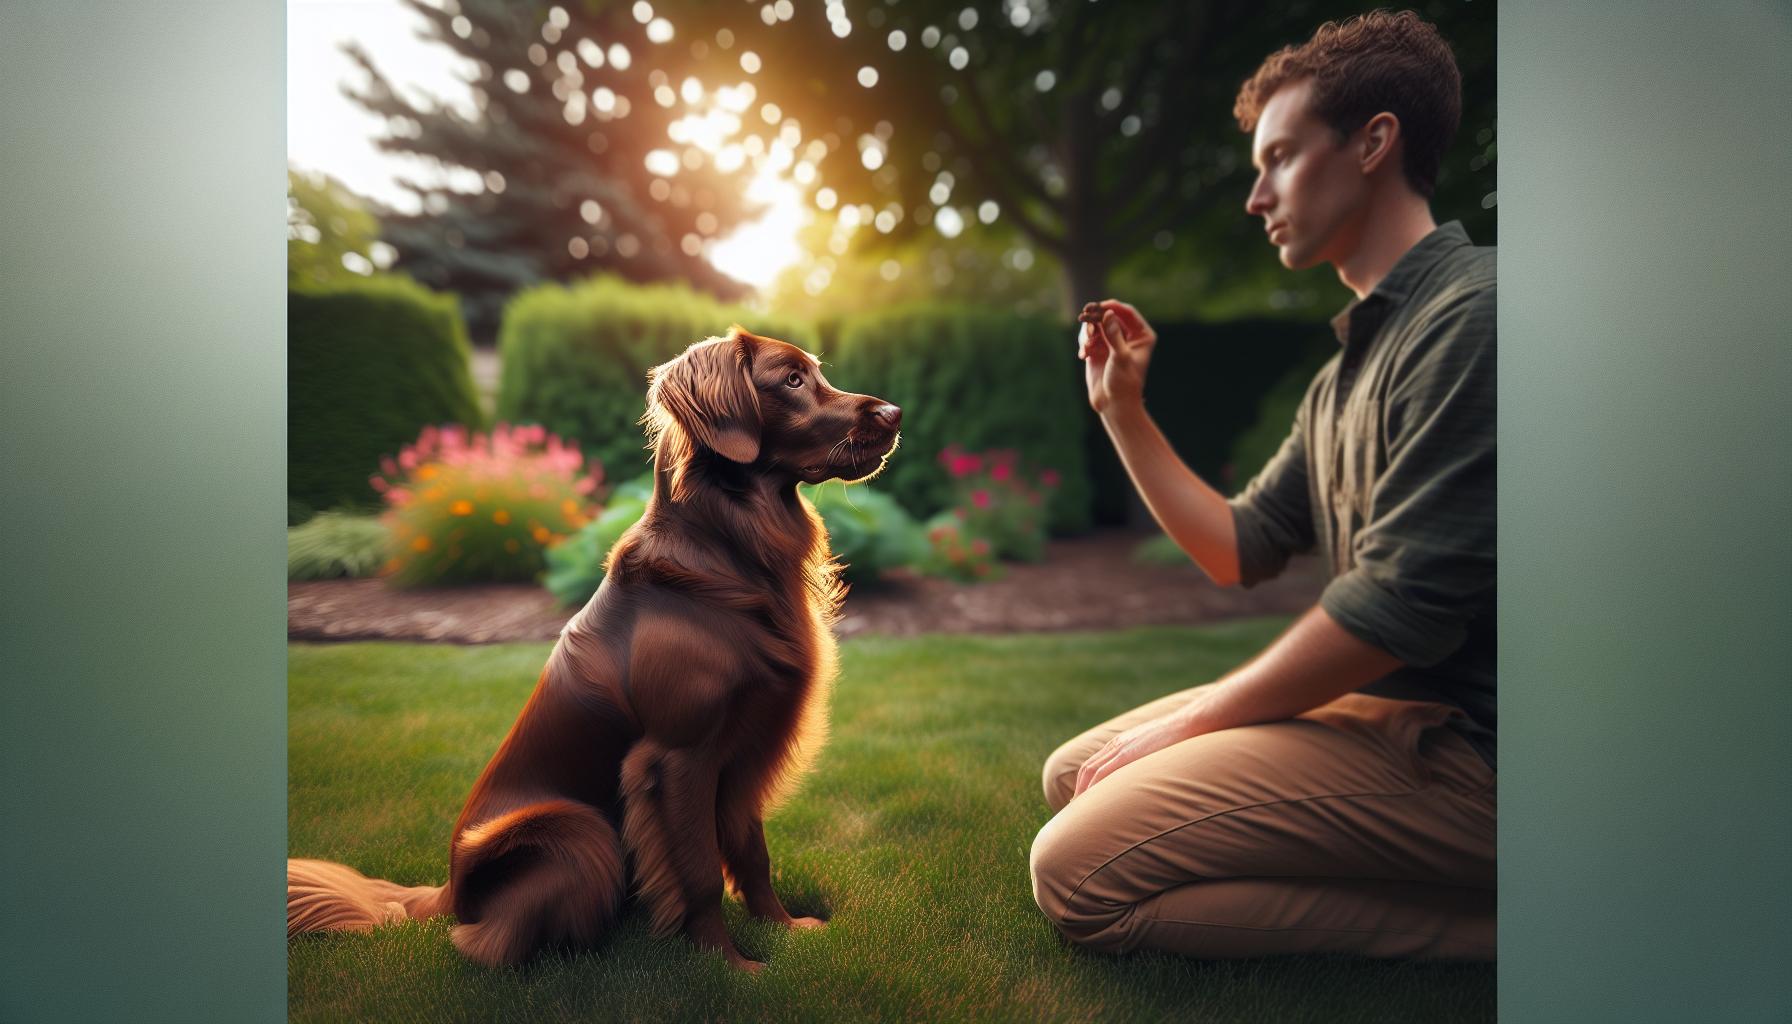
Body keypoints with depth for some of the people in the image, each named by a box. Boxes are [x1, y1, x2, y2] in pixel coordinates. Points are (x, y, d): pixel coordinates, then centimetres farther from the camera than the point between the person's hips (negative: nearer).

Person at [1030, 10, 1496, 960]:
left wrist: (1198, 717, -11)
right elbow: (1239, 550, 18)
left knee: (1077, 873, -17)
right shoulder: (1348, 369, 15)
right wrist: (1123, 410, 12)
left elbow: (1403, 606, -22)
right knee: (1073, 775, 15)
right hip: (1376, 702, 10)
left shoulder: (1469, 315, -16)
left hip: (1461, 745, -10)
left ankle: (1482, 923, -8)